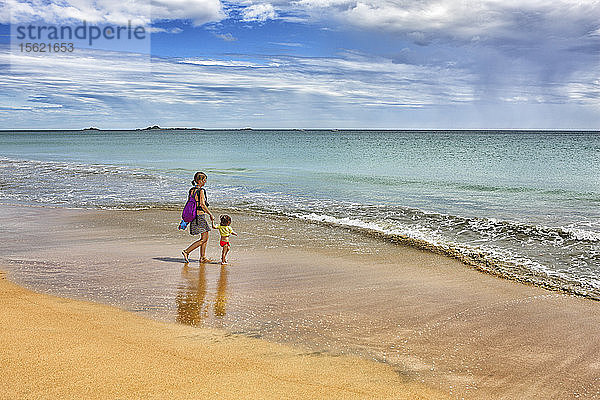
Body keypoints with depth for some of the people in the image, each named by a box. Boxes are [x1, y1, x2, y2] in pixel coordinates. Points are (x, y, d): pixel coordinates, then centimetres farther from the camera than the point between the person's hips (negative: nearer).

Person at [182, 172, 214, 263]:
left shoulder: (191, 190, 12)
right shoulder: (201, 190, -13)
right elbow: (202, 204, -20)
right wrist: (210, 214, -13)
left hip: (193, 215, 9)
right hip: (200, 215, -9)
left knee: (205, 237, 15)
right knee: (204, 239, -4)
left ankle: (203, 257, 15)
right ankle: (186, 251, -9)